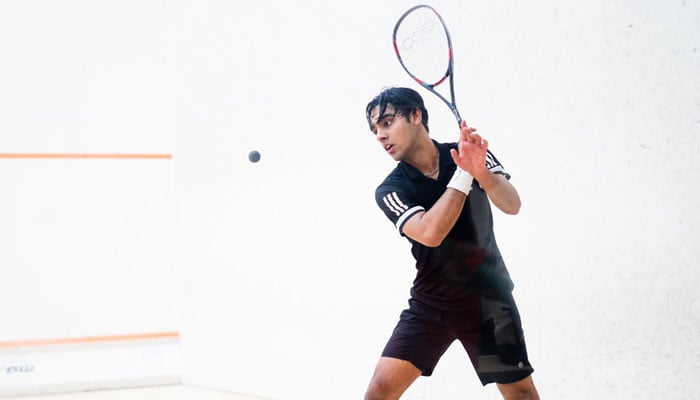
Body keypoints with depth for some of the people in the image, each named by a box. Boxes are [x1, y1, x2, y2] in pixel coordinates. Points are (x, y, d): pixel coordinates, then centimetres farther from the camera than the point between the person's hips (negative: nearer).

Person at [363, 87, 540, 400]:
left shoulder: (473, 152, -2)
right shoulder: (389, 190, -8)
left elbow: (512, 205, -16)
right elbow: (430, 233, -25)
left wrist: (480, 172, -35)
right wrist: (463, 173, -24)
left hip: (488, 300, 1)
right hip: (429, 306, 0)